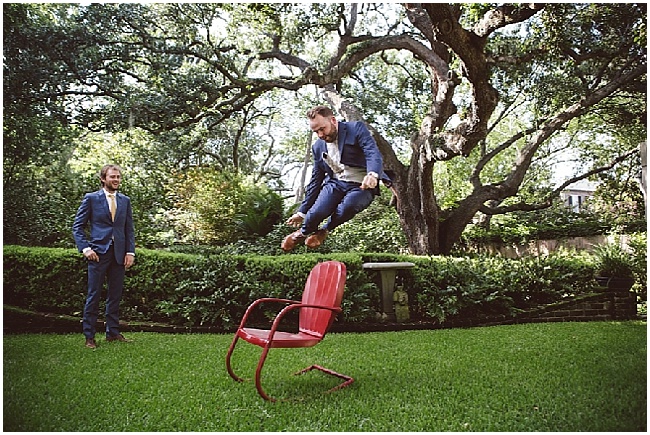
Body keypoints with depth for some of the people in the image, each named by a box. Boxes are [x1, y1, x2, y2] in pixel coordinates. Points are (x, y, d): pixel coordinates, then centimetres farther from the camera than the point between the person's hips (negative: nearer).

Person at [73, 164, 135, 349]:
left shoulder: (125, 200, 13)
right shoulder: (91, 198, 2)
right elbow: (78, 226, 2)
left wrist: (130, 252, 2)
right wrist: (85, 248, -11)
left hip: (119, 254, 4)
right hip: (98, 252, -4)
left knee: (115, 295, 9)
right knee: (94, 295, 0)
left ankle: (113, 332, 18)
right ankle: (89, 336, 7)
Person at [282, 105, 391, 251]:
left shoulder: (356, 129, -3)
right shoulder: (318, 147, 14)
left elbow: (373, 153, -19)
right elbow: (316, 180, 19)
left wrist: (373, 174, -42)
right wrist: (302, 211, 18)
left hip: (361, 186, -3)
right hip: (335, 183, 4)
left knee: (348, 206, -37)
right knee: (316, 213, -26)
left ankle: (325, 230, -4)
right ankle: (303, 232, 10)